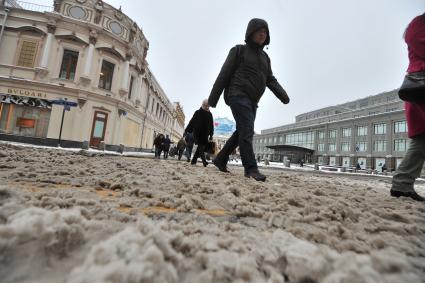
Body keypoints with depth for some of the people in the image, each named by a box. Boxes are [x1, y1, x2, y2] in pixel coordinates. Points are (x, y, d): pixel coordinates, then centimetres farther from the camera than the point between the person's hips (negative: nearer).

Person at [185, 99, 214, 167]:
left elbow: (211, 125, 16)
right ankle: (204, 161, -19)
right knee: (201, 147, -13)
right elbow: (192, 122, -1)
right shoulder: (198, 112, 1)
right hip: (197, 133, -5)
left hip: (205, 134, 5)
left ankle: (193, 160, 16)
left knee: (200, 147, 5)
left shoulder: (210, 114, 13)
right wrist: (187, 131, -3)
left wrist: (211, 134, 12)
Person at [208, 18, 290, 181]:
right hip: (239, 95, -6)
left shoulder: (265, 57, 22)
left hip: (252, 101, 7)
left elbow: (270, 80, 17)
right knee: (246, 131, -18)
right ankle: (251, 168, -17)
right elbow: (224, 74, 0)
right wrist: (213, 98, -5)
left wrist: (282, 95, -2)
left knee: (241, 132, 4)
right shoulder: (239, 50, 5)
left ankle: (220, 160, 16)